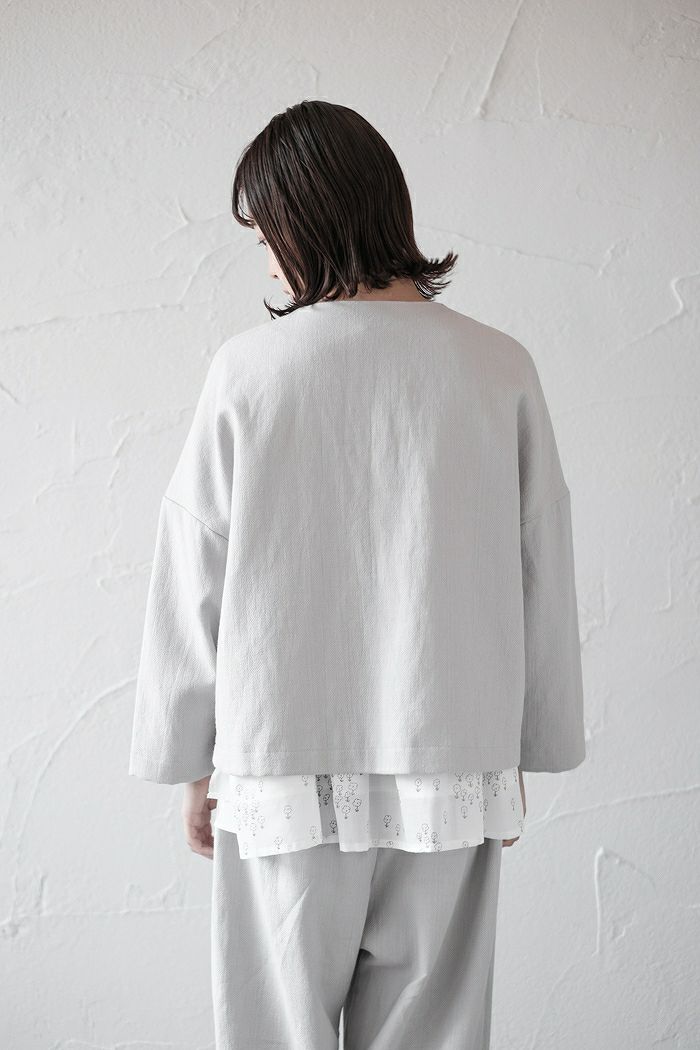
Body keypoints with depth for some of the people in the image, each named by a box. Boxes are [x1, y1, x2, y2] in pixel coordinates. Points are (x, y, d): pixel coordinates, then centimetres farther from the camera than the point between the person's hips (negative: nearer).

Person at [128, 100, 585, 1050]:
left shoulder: (248, 371, -9)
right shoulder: (500, 369, -4)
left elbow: (194, 584, -3)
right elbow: (542, 584, 2)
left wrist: (196, 763, 9)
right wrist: (521, 755, 14)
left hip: (285, 768, -1)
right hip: (451, 768, 2)